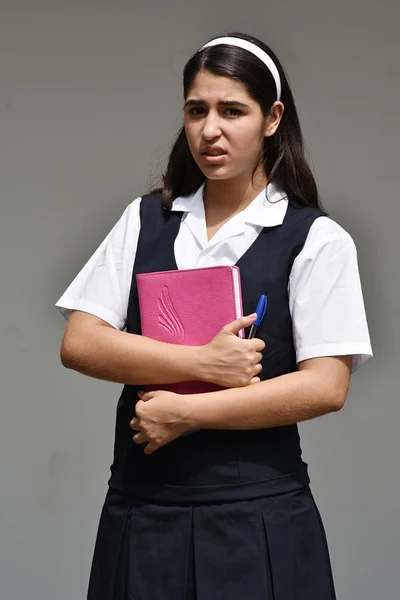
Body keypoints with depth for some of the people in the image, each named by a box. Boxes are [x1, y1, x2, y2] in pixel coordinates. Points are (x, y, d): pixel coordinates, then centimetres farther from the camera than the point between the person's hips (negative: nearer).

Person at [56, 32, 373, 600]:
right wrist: (203, 364, -14)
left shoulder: (316, 239, -3)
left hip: (256, 515, -3)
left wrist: (185, 411, -13)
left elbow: (325, 388, -11)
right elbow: (79, 345, -2)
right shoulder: (145, 221, 7)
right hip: (140, 505, 3)